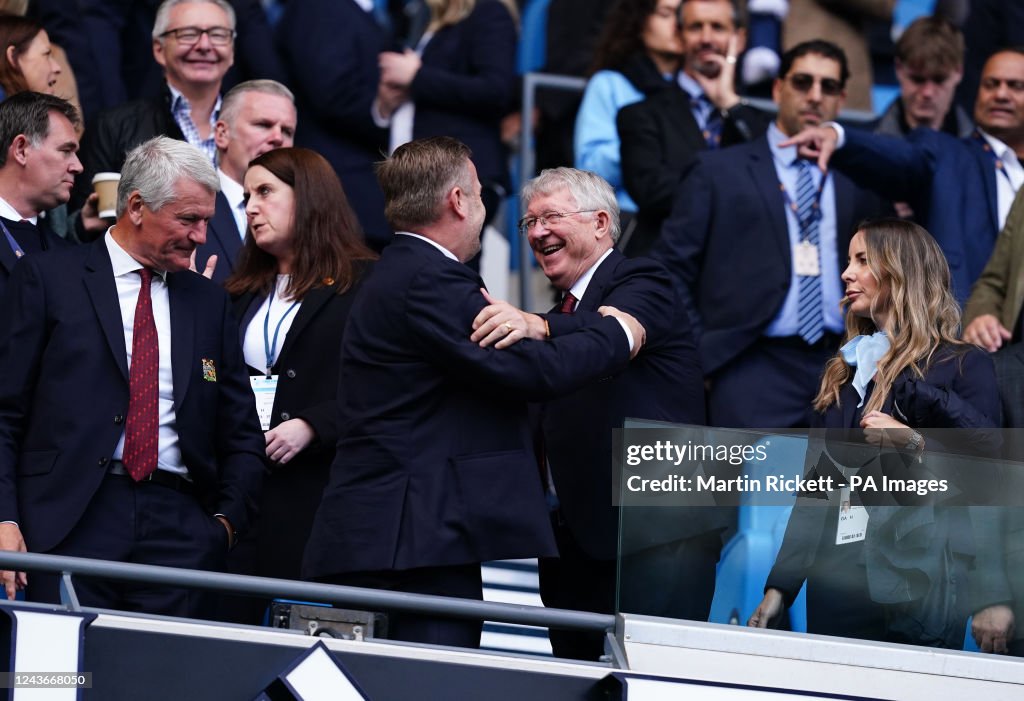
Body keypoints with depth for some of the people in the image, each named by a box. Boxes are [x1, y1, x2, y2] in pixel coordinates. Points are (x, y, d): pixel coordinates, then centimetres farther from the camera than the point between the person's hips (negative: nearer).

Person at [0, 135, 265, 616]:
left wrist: (228, 519, 5)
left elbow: (241, 434, 21)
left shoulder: (208, 302, 17)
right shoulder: (48, 279, 4)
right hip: (70, 522, -3)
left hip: (178, 525, 4)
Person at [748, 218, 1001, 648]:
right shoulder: (841, 373, 18)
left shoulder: (963, 366, 1)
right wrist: (780, 587, 10)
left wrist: (916, 446, -20)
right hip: (835, 581, 5)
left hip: (916, 584, -5)